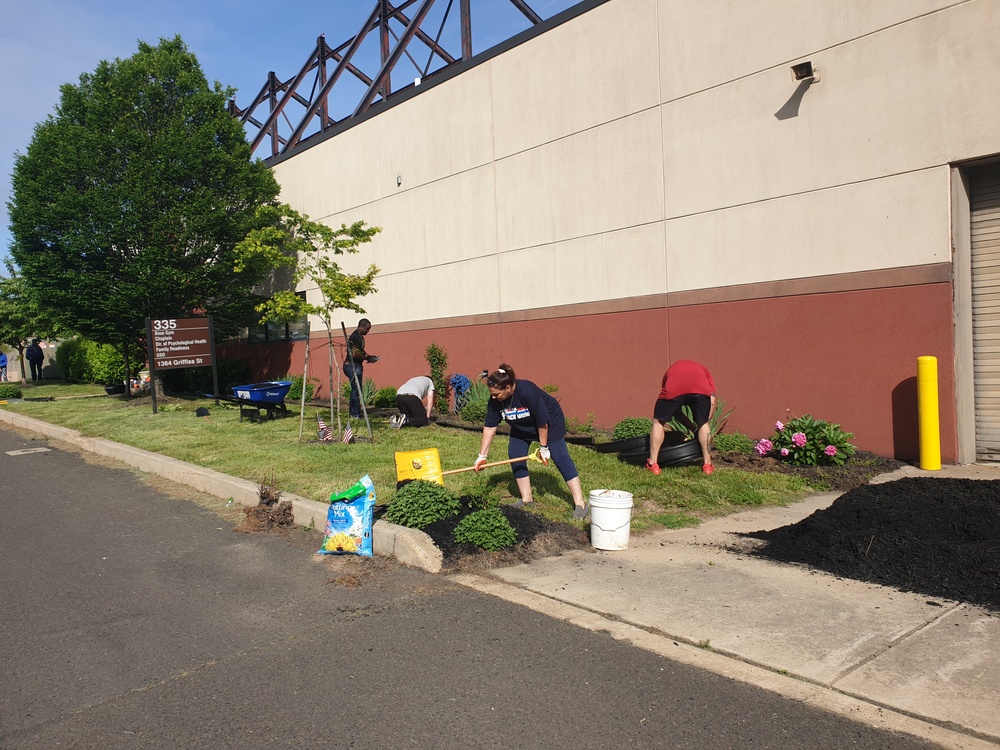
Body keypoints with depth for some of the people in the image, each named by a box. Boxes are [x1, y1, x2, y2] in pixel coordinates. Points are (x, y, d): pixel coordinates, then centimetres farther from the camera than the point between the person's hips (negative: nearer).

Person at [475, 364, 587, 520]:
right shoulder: (494, 401, -19)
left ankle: (580, 503, -10)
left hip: (550, 422, -6)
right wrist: (482, 456, -14)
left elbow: (543, 422, -30)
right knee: (514, 455, -4)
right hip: (521, 427, 7)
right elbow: (489, 427, -13)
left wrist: (543, 447, -20)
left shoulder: (527, 392, -38)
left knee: (560, 458, -11)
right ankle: (526, 499, 9)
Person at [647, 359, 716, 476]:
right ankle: (707, 464, 25)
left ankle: (653, 464, 17)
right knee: (703, 423, 25)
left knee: (658, 422, 20)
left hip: (673, 389, 0)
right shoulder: (702, 369, 40)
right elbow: (712, 399, 25)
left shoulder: (671, 369, 43)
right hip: (701, 389, 0)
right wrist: (705, 421, 31)